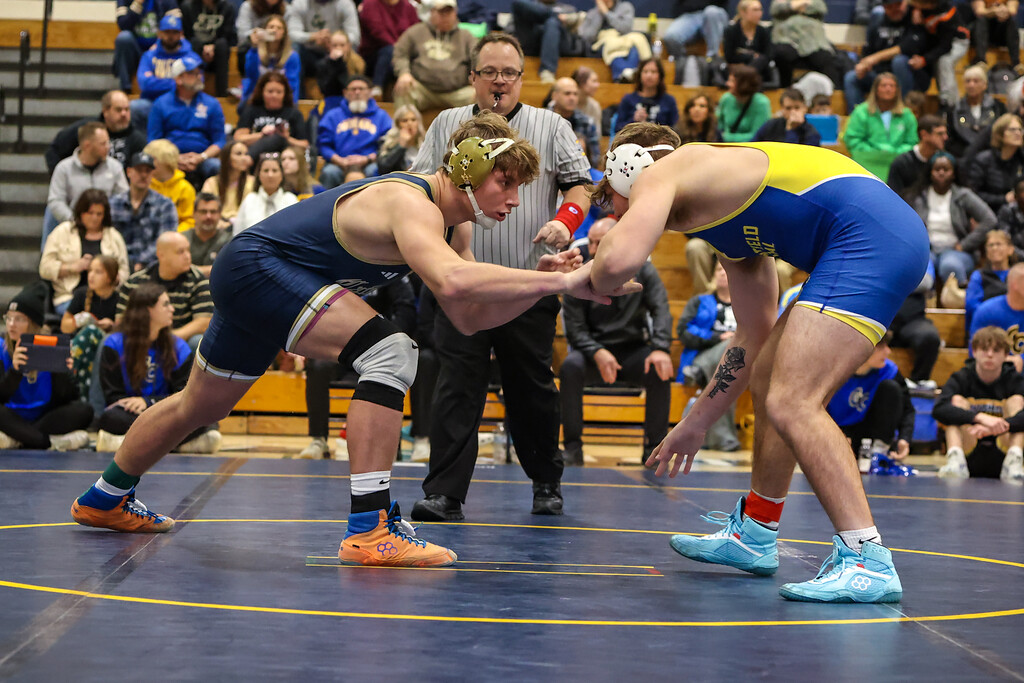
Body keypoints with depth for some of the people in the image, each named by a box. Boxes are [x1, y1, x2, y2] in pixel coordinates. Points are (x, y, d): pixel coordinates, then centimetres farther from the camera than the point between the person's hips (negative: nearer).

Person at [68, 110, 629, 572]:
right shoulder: (411, 205, -27)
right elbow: (450, 280, -47)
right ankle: (370, 528, -25)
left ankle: (106, 498, 48)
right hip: (256, 266, -11)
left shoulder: (451, 222, 3)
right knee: (390, 355, -25)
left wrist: (539, 284, -12)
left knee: (199, 406, 27)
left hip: (250, 277, 11)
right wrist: (559, 281, -45)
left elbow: (468, 316, 2)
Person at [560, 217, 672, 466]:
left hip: (633, 349, 1)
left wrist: (660, 349, -28)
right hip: (593, 350, -1)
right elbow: (574, 327, -8)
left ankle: (654, 446, -16)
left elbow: (661, 310, -9)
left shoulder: (643, 271, -1)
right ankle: (572, 447, -25)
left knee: (660, 371, -30)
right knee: (570, 366, -32)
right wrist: (597, 353, -29)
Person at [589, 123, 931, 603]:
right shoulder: (726, 221, 29)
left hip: (867, 236, -10)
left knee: (792, 403, -15)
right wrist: (694, 426, 39)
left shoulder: (659, 174, 3)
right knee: (767, 379, 21)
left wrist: (589, 282, 7)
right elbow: (753, 336, 33)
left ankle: (867, 561, -19)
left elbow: (620, 259, -18)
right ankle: (753, 536, 35)